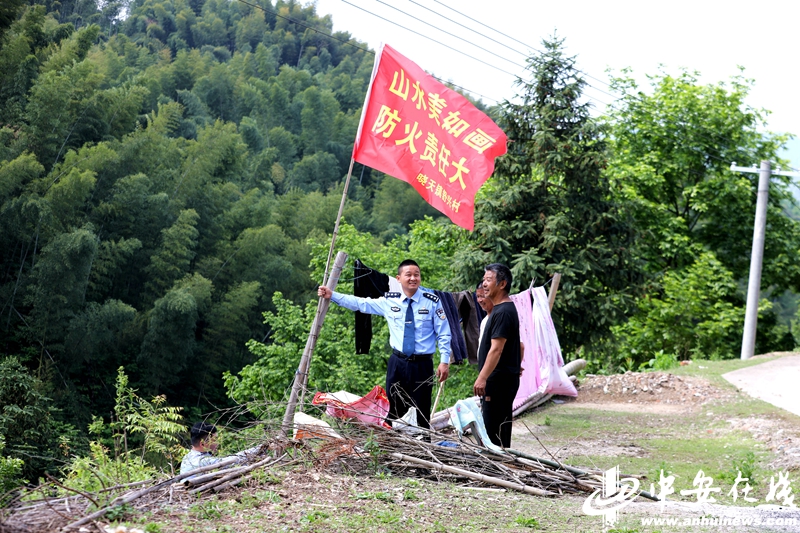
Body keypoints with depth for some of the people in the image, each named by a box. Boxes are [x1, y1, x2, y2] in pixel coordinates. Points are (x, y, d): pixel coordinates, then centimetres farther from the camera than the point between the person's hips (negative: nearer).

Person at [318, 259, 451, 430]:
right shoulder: (390, 301, 4)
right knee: (395, 411, 9)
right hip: (397, 363, 3)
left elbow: (444, 334, -2)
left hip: (422, 365, -3)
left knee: (421, 414, 1)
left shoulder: (432, 302, -3)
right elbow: (360, 303, 7)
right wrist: (332, 295, 2)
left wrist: (444, 361, -9)